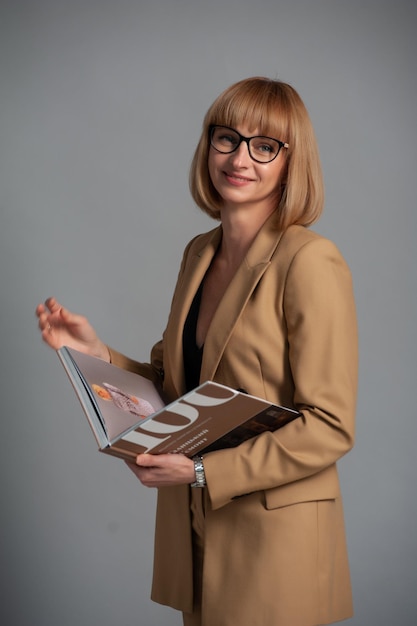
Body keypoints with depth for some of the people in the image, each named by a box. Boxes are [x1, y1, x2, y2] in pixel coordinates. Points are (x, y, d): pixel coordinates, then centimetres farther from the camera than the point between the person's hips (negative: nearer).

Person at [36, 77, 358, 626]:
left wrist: (202, 471, -21)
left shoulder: (311, 263, -16)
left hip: (274, 535, -6)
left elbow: (329, 428, -18)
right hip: (194, 527, 6)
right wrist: (97, 354, -2)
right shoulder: (199, 253, 7)